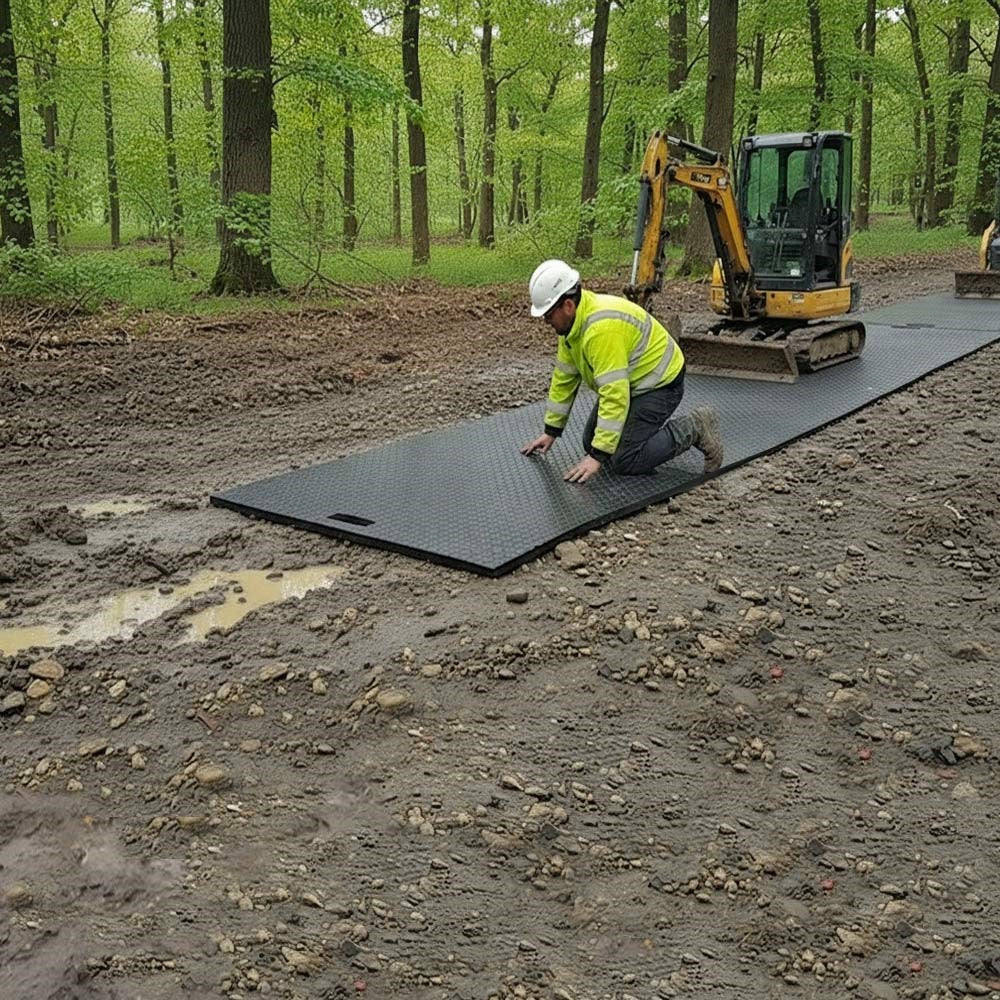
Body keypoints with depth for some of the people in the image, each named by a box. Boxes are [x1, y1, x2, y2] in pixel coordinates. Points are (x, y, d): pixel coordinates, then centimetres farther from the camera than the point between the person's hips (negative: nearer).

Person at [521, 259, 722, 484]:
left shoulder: (602, 327, -33)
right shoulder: (571, 321, -3)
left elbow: (614, 396, -35)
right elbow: (564, 377, 7)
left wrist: (598, 456, -32)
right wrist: (551, 431, 9)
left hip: (660, 383, -9)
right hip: (629, 382, 10)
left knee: (624, 461, -17)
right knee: (592, 443, 7)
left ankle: (694, 429, -3)